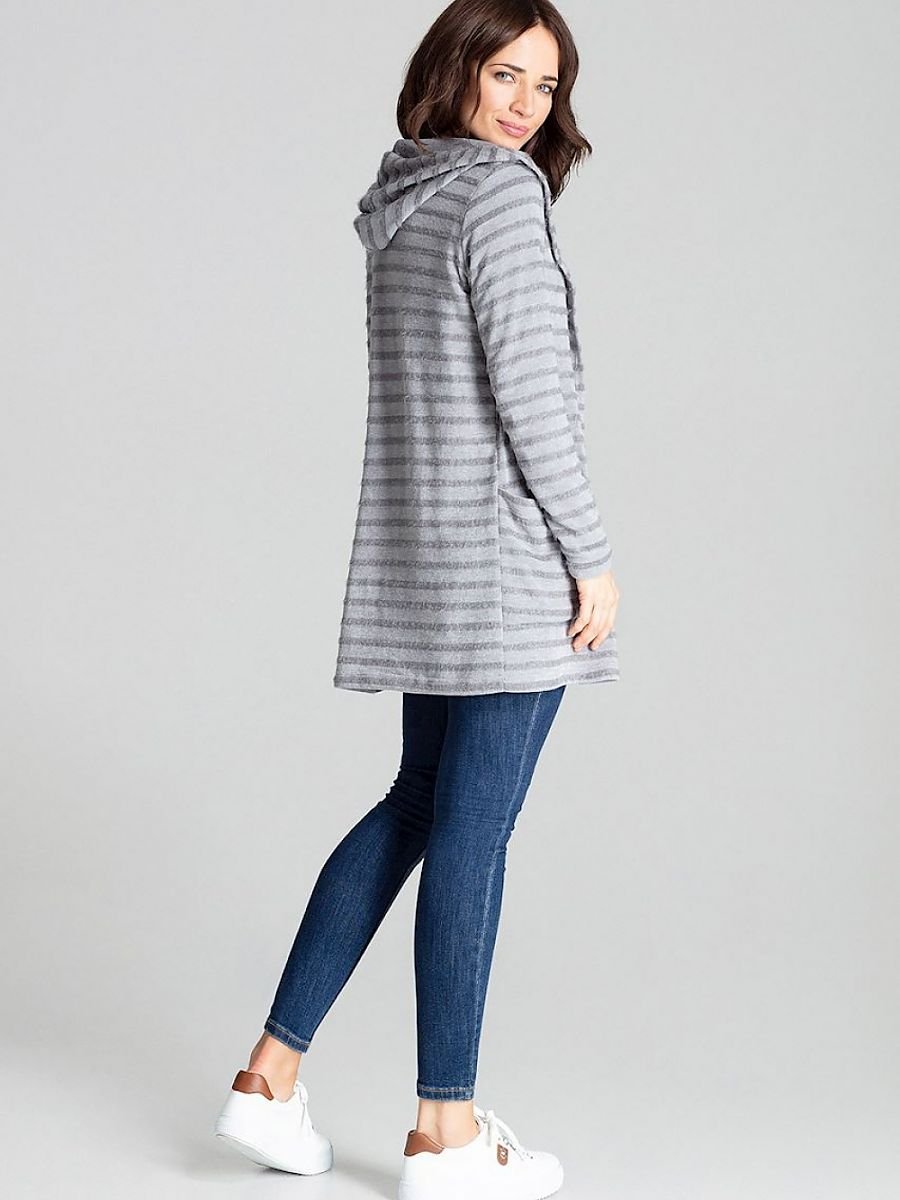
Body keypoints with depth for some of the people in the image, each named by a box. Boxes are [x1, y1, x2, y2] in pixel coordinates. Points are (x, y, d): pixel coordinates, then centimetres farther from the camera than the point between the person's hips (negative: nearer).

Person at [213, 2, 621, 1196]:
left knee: (419, 806, 16)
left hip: (422, 555, 9)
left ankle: (272, 1075, 16)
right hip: (511, 556, -9)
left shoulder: (403, 203, 15)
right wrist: (593, 557, -12)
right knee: (472, 829, -3)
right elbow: (528, 393, -17)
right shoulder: (501, 194, -11)